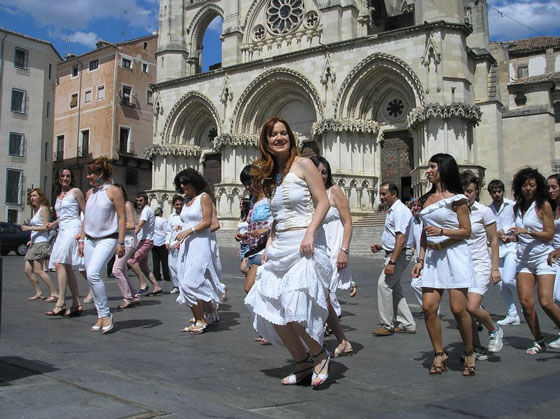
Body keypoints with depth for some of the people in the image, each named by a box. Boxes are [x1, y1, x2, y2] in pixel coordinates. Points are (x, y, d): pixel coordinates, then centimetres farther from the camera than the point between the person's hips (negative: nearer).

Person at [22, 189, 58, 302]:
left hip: (41, 243, -9)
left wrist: (30, 228, -17)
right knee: (27, 270, 5)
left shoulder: (43, 209, -6)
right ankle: (38, 293, 10)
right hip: (35, 244, 9)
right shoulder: (36, 210, 21)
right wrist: (32, 240, 14)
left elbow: (45, 227, -14)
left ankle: (54, 293, -12)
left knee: (38, 270, -13)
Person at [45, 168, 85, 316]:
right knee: (67, 268, 4)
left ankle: (61, 304, -20)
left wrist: (82, 231, -15)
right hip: (62, 231, 8)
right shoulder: (58, 196, 21)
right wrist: (53, 224, 7)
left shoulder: (75, 192, 0)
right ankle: (76, 305, 7)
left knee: (59, 263, -19)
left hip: (73, 229, -8)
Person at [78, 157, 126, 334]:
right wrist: (81, 240, 14)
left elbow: (122, 218, -10)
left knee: (93, 274, -22)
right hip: (90, 239, 7)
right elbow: (86, 218, 20)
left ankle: (106, 314, -11)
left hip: (107, 239, -7)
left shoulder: (113, 191, -6)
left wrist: (121, 242, -15)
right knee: (91, 277, 4)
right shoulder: (89, 193, 14)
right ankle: (101, 317, 12)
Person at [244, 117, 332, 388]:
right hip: (280, 247, 7)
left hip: (304, 245, -7)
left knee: (295, 309, -17)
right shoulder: (271, 175, 17)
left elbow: (323, 202, -8)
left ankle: (320, 356, 10)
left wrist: (309, 233, -19)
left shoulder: (302, 165, -2)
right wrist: (269, 244, 12)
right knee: (272, 311, 1)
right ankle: (302, 364, 19)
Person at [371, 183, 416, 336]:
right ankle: (407, 324, 20)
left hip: (399, 254, -11)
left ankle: (386, 325, -8)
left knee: (383, 284, -15)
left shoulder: (400, 210, -16)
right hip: (392, 253, 11)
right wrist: (380, 247, 14)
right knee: (394, 288, 13)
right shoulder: (392, 210, 17)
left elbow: (401, 238, -25)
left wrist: (392, 262, -29)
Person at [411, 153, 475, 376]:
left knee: (458, 308, -7)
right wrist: (420, 260, 13)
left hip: (455, 254, -6)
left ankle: (469, 353, 15)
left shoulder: (456, 198, -3)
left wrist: (442, 231, -19)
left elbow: (466, 231, -4)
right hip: (432, 256, 6)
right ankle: (439, 355, 12)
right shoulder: (426, 199, 15)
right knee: (428, 307, -3)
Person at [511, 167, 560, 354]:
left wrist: (527, 231, -20)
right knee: (526, 302, -4)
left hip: (543, 257, -5)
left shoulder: (544, 205, -5)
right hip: (523, 259, 5)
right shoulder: (517, 207, 12)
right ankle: (539, 342, 11)